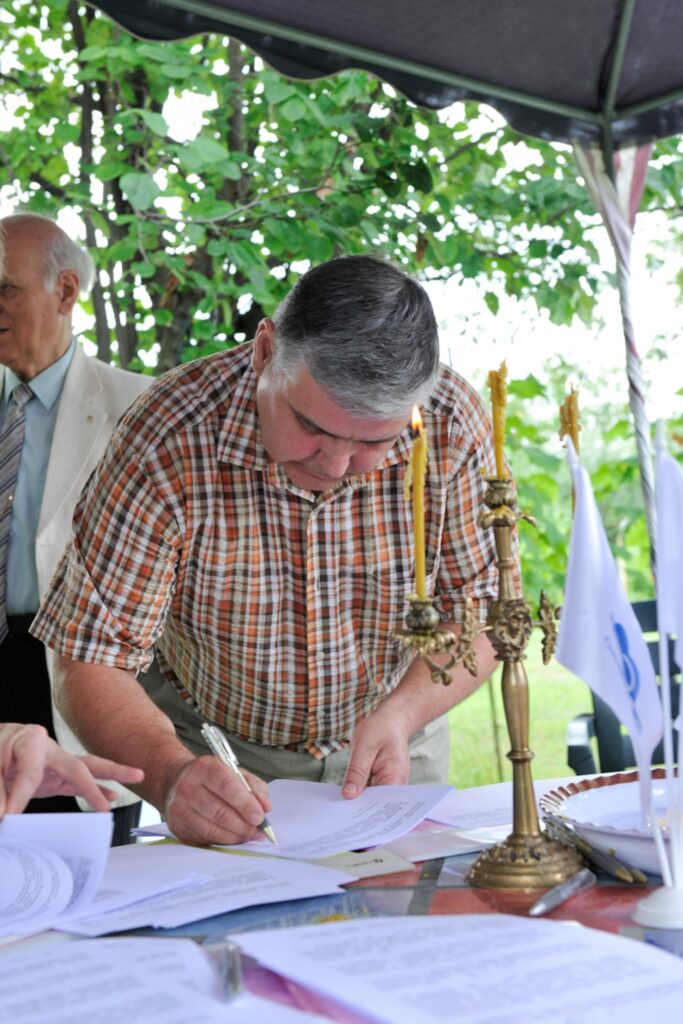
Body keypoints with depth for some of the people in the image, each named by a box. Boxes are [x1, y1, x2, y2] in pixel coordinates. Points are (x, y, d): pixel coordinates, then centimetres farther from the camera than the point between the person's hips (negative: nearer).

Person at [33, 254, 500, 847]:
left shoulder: (453, 426, -20)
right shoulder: (167, 442, -26)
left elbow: (482, 610, -7)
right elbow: (90, 664, -21)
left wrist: (403, 714, -25)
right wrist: (170, 774, -39)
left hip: (395, 752, 2)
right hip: (220, 755, -1)